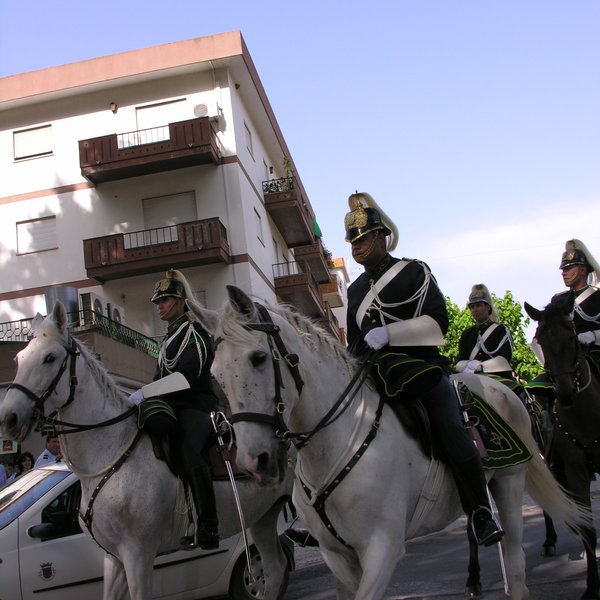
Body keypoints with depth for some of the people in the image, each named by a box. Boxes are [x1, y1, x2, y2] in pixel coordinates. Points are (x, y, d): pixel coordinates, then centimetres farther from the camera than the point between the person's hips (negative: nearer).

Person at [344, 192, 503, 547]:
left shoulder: (414, 272, 4)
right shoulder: (356, 290, 20)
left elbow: (437, 322, -8)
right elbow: (355, 341, 27)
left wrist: (388, 332, -18)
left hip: (422, 363, -5)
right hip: (375, 373, 5)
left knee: (451, 430, -24)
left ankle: (481, 512, -11)